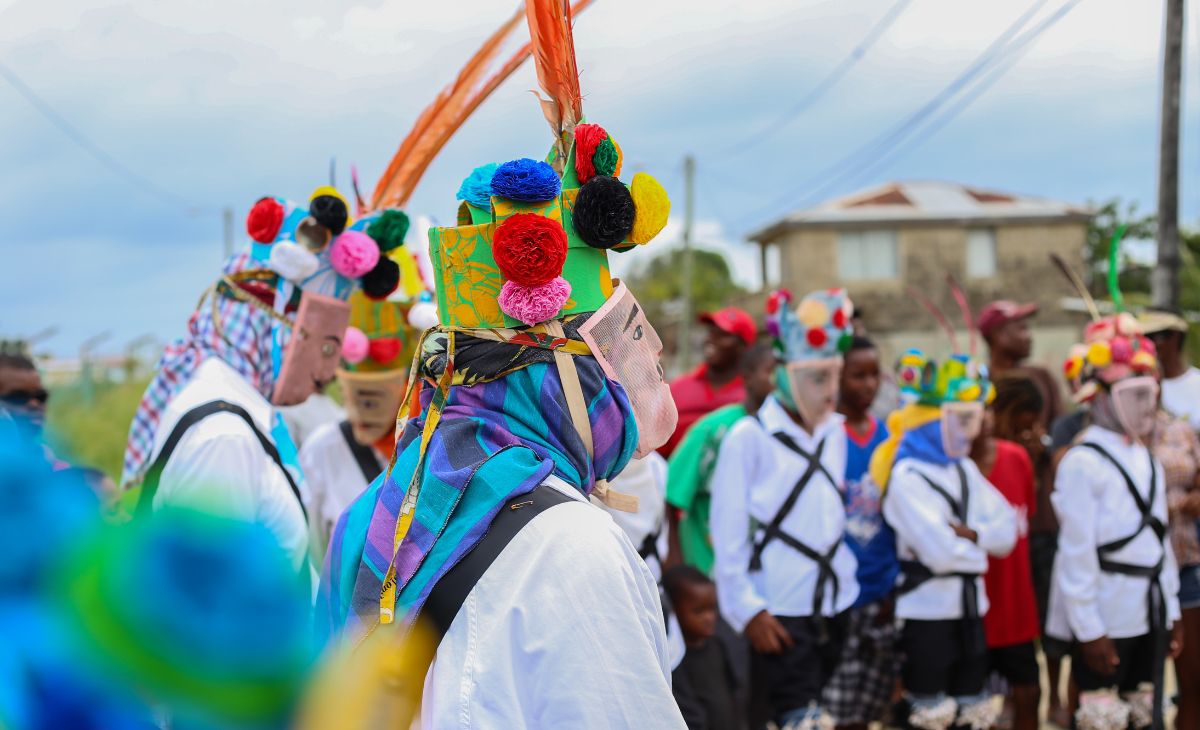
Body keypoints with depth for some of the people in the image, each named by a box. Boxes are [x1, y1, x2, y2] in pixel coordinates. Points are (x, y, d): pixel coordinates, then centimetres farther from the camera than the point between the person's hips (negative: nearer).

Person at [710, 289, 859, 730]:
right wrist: (749, 611, -10)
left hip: (834, 603, 6)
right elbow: (728, 534, -8)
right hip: (779, 614, -6)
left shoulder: (836, 432, 9)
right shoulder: (749, 437, -9)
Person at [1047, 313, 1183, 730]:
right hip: (1107, 618, -8)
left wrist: (1171, 610, 15)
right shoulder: (1082, 462, -13)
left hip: (1149, 613, 8)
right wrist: (1088, 629, -17)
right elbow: (1076, 551, -16)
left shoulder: (1147, 460, 13)